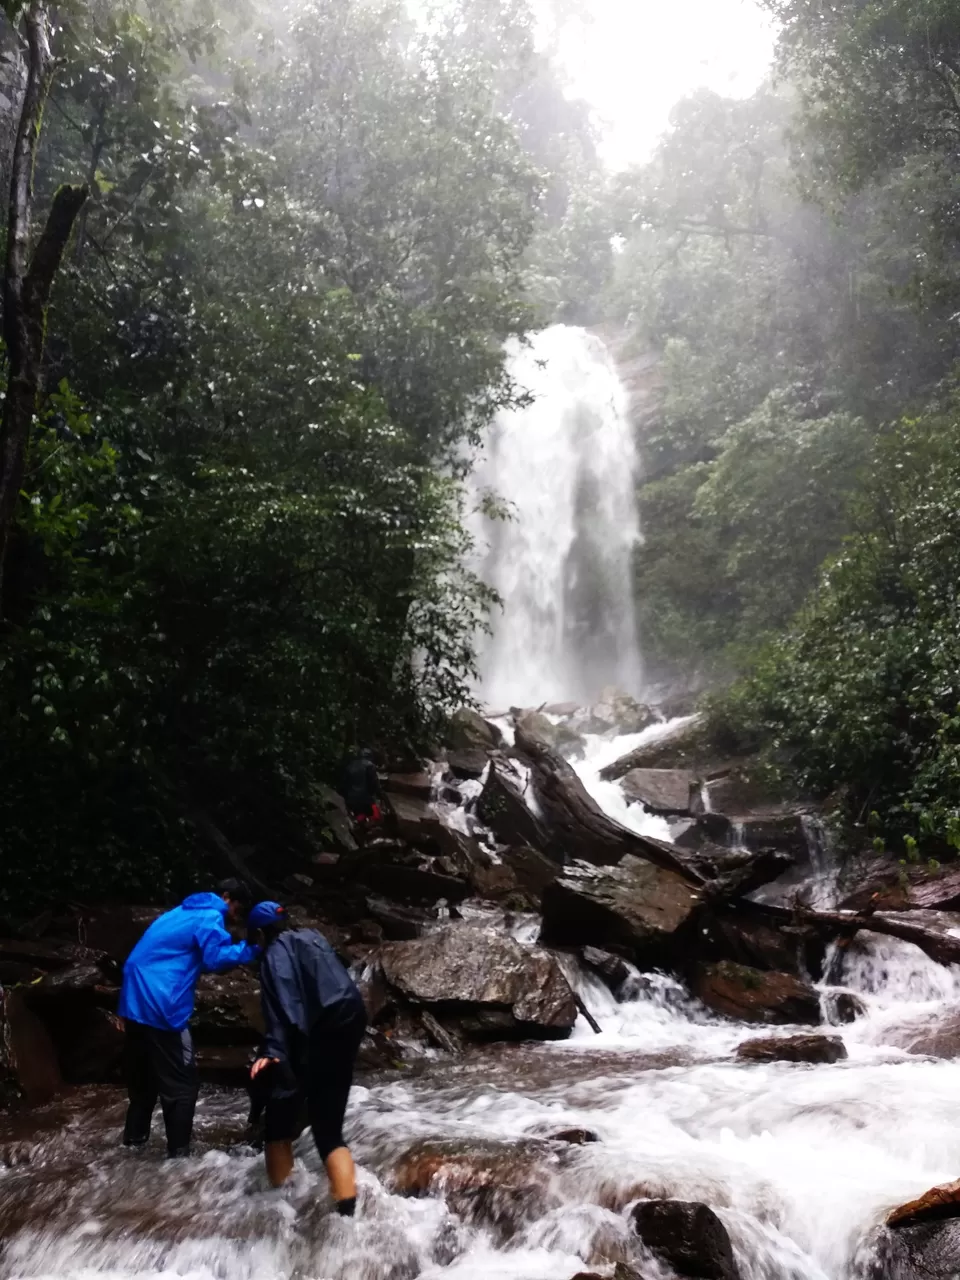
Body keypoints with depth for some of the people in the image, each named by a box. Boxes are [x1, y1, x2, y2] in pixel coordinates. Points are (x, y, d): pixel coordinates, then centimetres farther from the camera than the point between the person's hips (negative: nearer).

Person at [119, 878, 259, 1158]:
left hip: (135, 1001, 10)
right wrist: (250, 948, -11)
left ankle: (134, 1141, 33)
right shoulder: (210, 917, -8)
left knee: (143, 1076, 22)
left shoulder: (186, 912, 22)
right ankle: (178, 1155, 4)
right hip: (160, 1007, -10)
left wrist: (241, 948, 15)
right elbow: (216, 959, -20)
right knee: (181, 1085, 0)